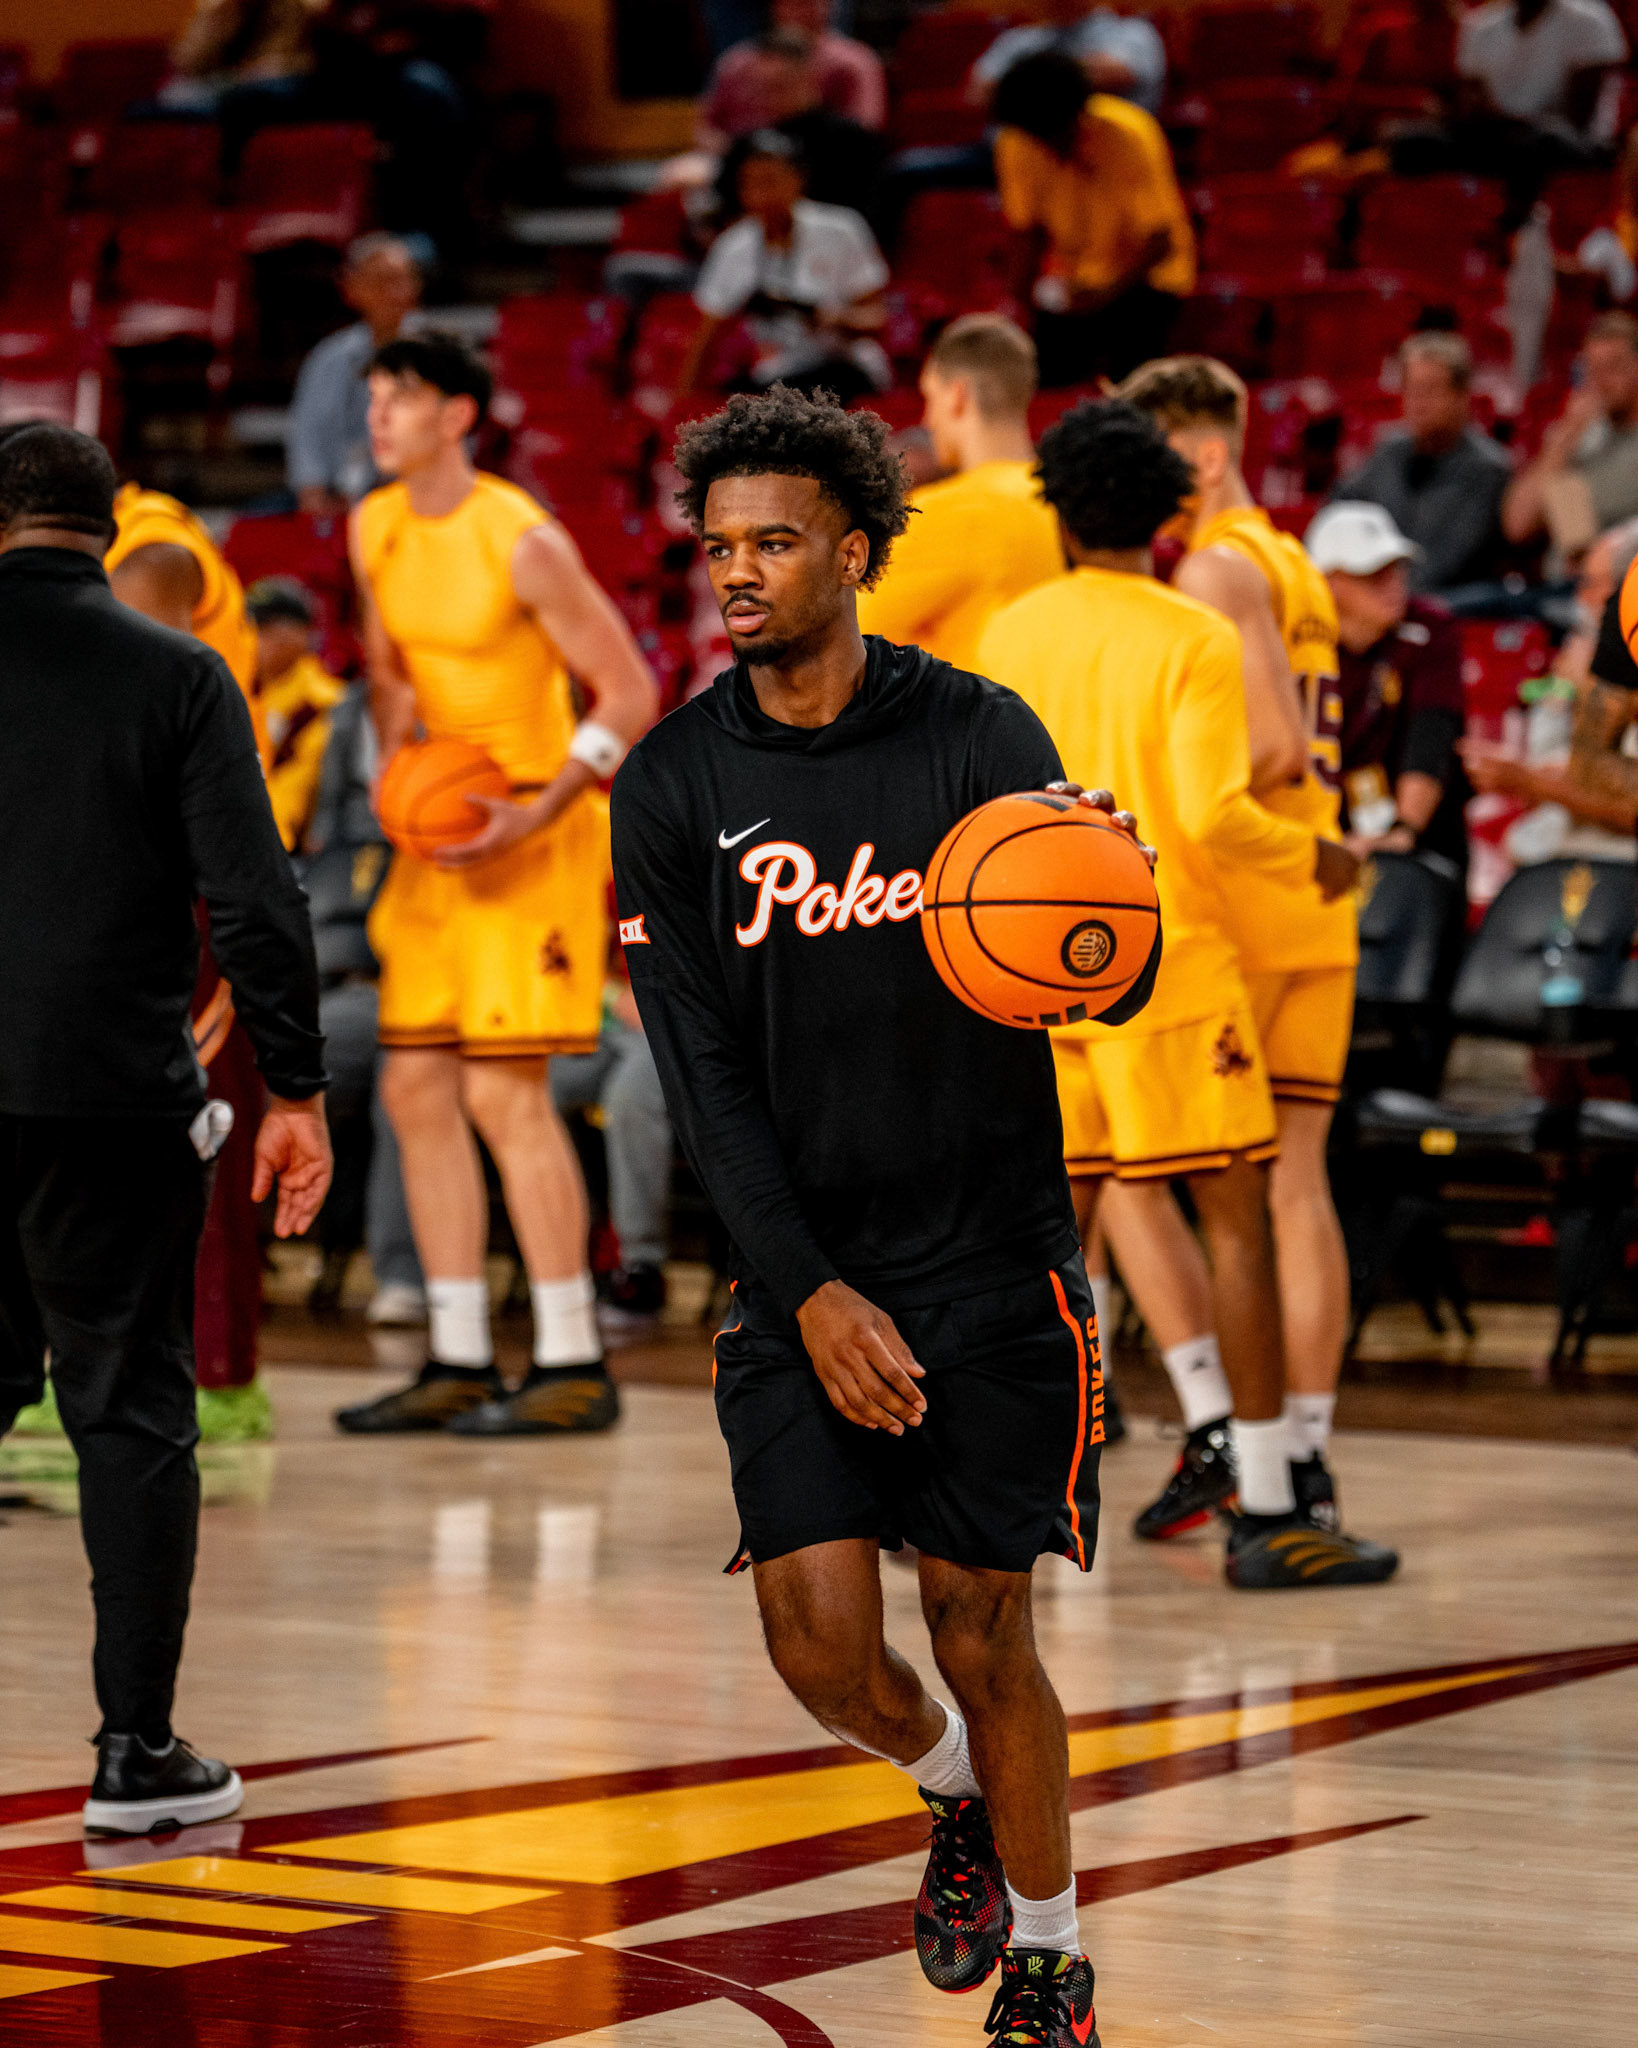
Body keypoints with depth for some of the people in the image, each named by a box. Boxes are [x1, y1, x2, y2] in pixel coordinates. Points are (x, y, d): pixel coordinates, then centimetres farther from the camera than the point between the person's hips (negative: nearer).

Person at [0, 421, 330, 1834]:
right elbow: (255, 898, -7)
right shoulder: (177, 676, -1)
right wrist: (297, 1091, -3)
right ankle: (136, 1752, 4)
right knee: (132, 1413, 5)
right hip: (115, 1102, -2)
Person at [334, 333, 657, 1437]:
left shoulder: (522, 540, -16)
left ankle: (575, 1366, -7)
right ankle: (461, 1362, 12)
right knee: (418, 1085, 5)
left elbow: (631, 693, -15)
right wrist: (394, 770, 5)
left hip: (540, 827, -8)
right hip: (444, 827, 8)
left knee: (504, 1089, -12)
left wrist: (538, 814, -23)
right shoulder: (376, 530, 6)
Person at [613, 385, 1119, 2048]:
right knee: (819, 1638, -6)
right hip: (802, 1273, 1)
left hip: (990, 1256, -1)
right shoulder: (671, 786, 1)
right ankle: (959, 1795, 28)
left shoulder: (980, 737, -2)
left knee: (981, 1631, 0)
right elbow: (702, 1075, -2)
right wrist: (810, 1294, -11)